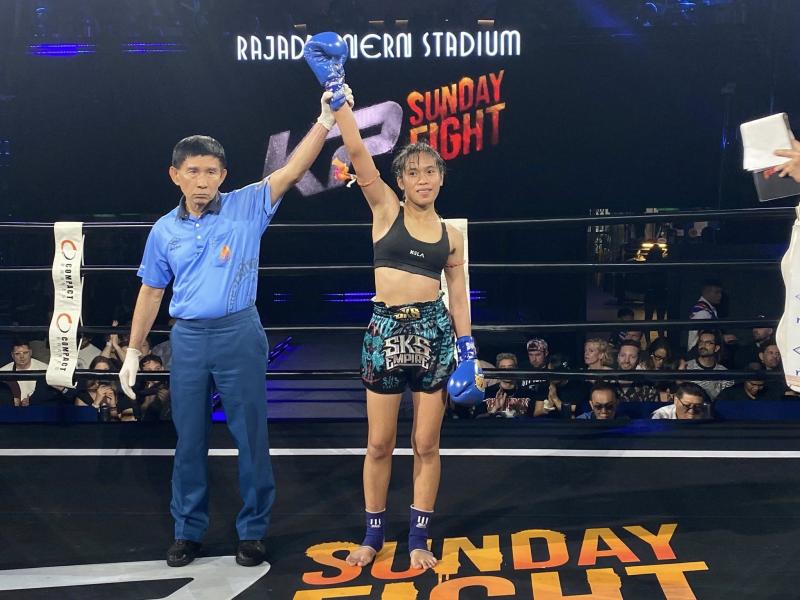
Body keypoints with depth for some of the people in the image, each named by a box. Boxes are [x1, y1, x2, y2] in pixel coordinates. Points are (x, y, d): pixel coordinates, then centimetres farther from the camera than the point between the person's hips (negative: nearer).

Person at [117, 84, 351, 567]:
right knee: (190, 441, 12)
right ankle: (189, 531, 27)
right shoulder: (165, 231, 5)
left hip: (239, 334, -2)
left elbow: (292, 170, -15)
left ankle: (253, 531, 20)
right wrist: (133, 352, 12)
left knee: (251, 437, 5)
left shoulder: (246, 208, -4)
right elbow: (151, 293, 12)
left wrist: (326, 119, -27)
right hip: (188, 339, 3)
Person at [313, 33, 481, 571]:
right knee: (379, 444, 7)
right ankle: (374, 534, 23)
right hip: (386, 330, -1)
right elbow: (357, 151, -8)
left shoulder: (451, 235, 7)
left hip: (434, 333, 1)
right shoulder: (385, 210, 1)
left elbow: (459, 298, 9)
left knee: (426, 444, 5)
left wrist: (469, 353, 3)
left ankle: (419, 537, 17)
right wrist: (334, 88, -13)